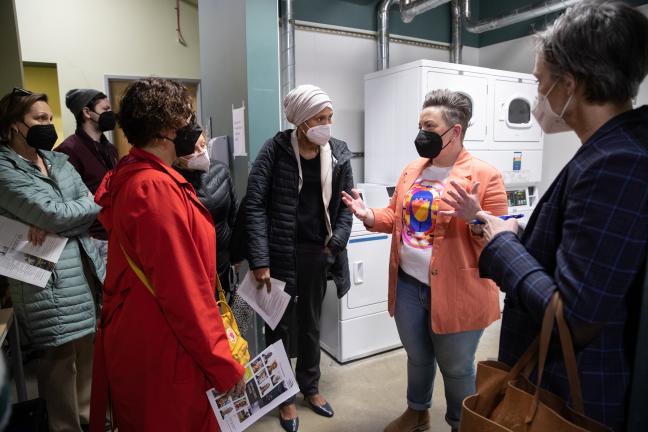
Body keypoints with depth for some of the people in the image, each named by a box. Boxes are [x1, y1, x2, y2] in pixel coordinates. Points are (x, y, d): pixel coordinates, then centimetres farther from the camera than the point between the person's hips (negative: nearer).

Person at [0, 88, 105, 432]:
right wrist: (92, 203, -4)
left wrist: (54, 224, -14)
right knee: (62, 358, 4)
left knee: (88, 348, 16)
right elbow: (54, 213, -20)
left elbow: (90, 209, 2)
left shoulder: (58, 161, 11)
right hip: (48, 278, -6)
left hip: (86, 266, 6)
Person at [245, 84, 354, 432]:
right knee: (281, 324, 10)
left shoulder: (338, 153, 1)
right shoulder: (275, 150, -10)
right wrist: (260, 260, -18)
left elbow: (346, 204, 6)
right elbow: (255, 205, -13)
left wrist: (336, 244, -7)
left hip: (319, 253, 4)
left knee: (311, 323, 18)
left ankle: (310, 386, 40)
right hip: (281, 253, -3)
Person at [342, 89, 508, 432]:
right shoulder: (412, 170, 6)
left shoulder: (485, 176, -14)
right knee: (417, 357, 25)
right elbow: (397, 216, 14)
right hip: (408, 284, 6)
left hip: (455, 292, -5)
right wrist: (370, 217, -5)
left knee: (456, 368, 16)